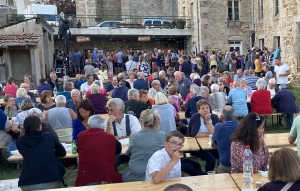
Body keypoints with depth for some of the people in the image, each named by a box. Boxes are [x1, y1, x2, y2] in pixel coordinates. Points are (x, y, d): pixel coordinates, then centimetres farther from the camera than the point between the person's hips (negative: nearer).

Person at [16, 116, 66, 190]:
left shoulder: (19, 141, 11)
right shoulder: (49, 136, 10)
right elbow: (62, 153, 22)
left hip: (28, 185, 1)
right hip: (52, 181, -1)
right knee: (59, 166, 28)